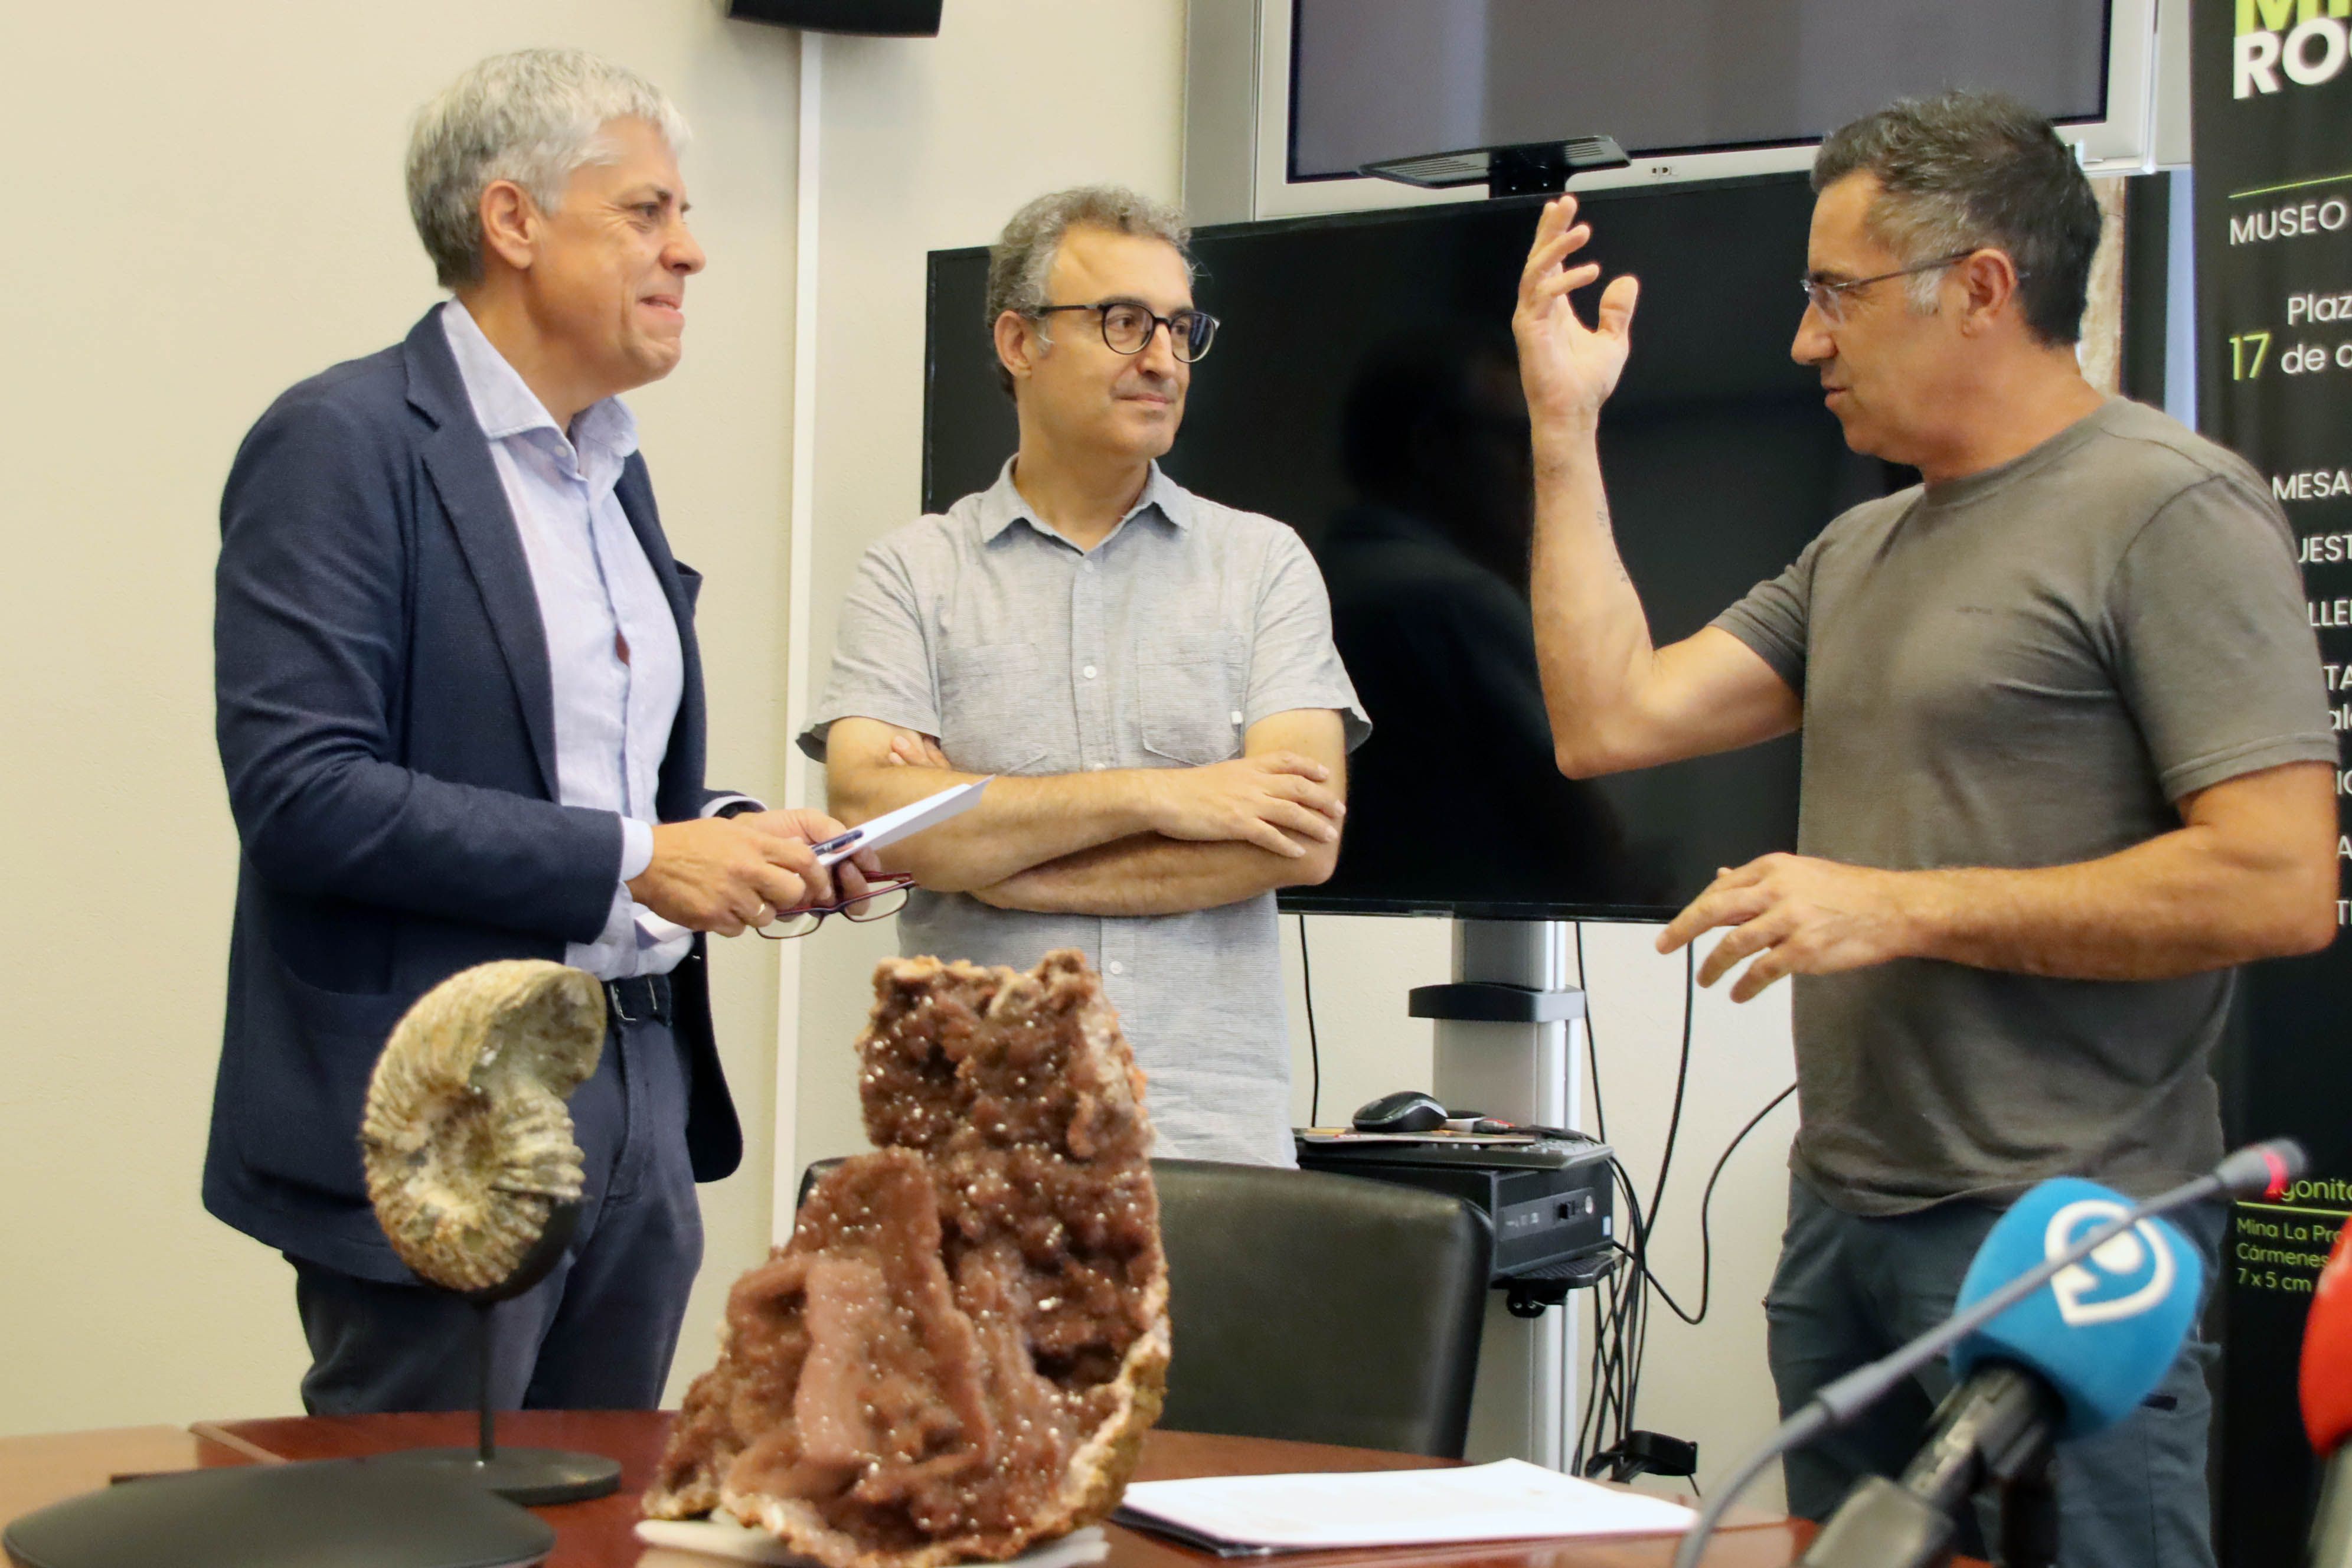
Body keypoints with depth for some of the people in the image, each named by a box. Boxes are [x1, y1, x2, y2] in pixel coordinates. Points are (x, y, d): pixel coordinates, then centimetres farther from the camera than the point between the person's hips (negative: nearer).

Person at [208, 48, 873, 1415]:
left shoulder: (611, 465, 16)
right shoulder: (347, 442, -10)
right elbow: (301, 789, -20)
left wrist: (730, 839, 3)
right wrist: (635, 862, -21)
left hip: (639, 1101, 8)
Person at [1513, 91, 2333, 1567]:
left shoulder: (2170, 508, -9)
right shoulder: (1861, 549, 16)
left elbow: (2281, 887, -18)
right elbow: (1610, 719, 12)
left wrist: (1902, 908, -17)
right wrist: (1567, 429, 11)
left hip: (2060, 1238, -8)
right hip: (1842, 1222, 8)